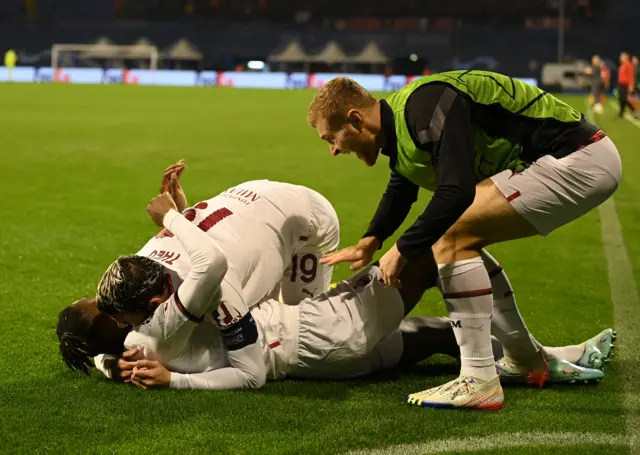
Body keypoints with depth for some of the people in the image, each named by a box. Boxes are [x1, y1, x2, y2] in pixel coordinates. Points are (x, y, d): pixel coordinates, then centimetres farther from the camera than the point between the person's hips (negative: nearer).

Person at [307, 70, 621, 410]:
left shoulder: (424, 106, -22)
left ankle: (479, 382, -14)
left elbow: (456, 192, -30)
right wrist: (372, 240, 17)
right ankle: (524, 361, 24)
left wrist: (402, 251, -20)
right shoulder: (400, 125, 11)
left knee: (452, 237, -15)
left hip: (579, 161, -10)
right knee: (461, 240, 16)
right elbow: (401, 189, 30)